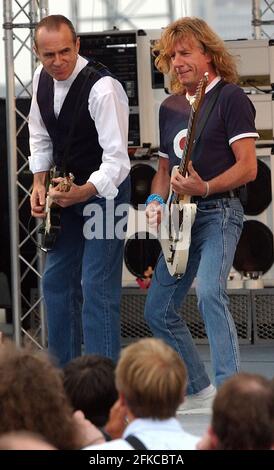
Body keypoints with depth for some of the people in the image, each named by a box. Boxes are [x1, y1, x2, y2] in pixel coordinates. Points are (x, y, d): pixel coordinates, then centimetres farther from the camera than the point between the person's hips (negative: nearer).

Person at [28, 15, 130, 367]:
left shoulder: (103, 88, -26)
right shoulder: (42, 79, -3)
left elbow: (116, 157, -29)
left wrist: (84, 192, -43)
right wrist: (40, 182, 2)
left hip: (104, 190, -8)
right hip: (68, 187, 8)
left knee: (97, 288, -12)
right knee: (56, 279, 13)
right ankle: (62, 372, 27)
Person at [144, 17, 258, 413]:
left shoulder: (230, 97, -7)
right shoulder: (170, 108, 15)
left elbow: (248, 167, -13)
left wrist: (205, 188, -26)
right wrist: (156, 201, 4)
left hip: (219, 211, -8)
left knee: (209, 291, -29)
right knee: (158, 310, 7)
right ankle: (199, 392, 19)